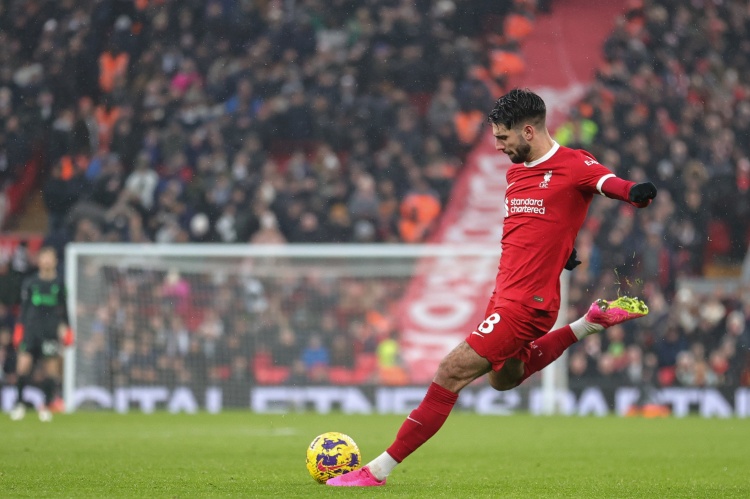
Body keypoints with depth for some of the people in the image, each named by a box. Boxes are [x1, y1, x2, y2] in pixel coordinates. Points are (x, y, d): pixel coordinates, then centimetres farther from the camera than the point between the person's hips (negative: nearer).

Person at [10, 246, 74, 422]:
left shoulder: (59, 284, 7)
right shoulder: (30, 283, 8)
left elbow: (64, 309, 12)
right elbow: (24, 308, 10)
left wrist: (65, 328, 6)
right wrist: (19, 329, 5)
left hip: (51, 331, 0)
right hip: (31, 329, 0)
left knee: (51, 367, -5)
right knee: (23, 364, -11)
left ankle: (46, 406, 6)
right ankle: (20, 402, 3)